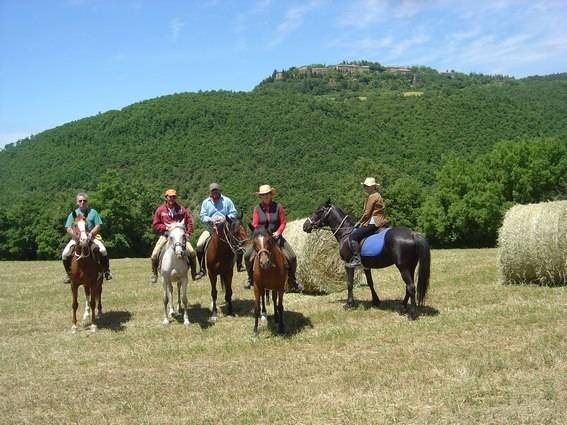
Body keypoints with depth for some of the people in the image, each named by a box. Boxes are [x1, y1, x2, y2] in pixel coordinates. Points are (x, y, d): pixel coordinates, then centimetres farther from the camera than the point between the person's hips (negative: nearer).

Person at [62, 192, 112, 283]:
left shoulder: (93, 212, 8)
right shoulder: (73, 214, 9)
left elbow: (98, 226, 2)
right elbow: (68, 229, 2)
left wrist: (91, 233, -15)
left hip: (92, 236, -1)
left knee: (103, 250, -27)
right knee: (65, 254, -19)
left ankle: (106, 271, -8)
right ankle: (68, 273, 5)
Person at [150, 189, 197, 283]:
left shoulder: (181, 209, 5)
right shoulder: (160, 210, 2)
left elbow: (189, 221, 11)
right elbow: (155, 225, 5)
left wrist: (188, 233, -2)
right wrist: (165, 227, -10)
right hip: (165, 235, 0)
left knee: (191, 252, -18)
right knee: (154, 254, -17)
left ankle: (193, 272, 1)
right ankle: (154, 273, 7)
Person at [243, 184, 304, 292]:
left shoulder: (278, 207, -1)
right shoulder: (257, 208, -1)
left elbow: (283, 222, 0)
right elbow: (255, 225, -2)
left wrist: (278, 232, -16)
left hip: (276, 237, 0)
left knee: (292, 257, -12)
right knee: (247, 255, -18)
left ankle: (292, 281, 8)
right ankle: (250, 277, 5)